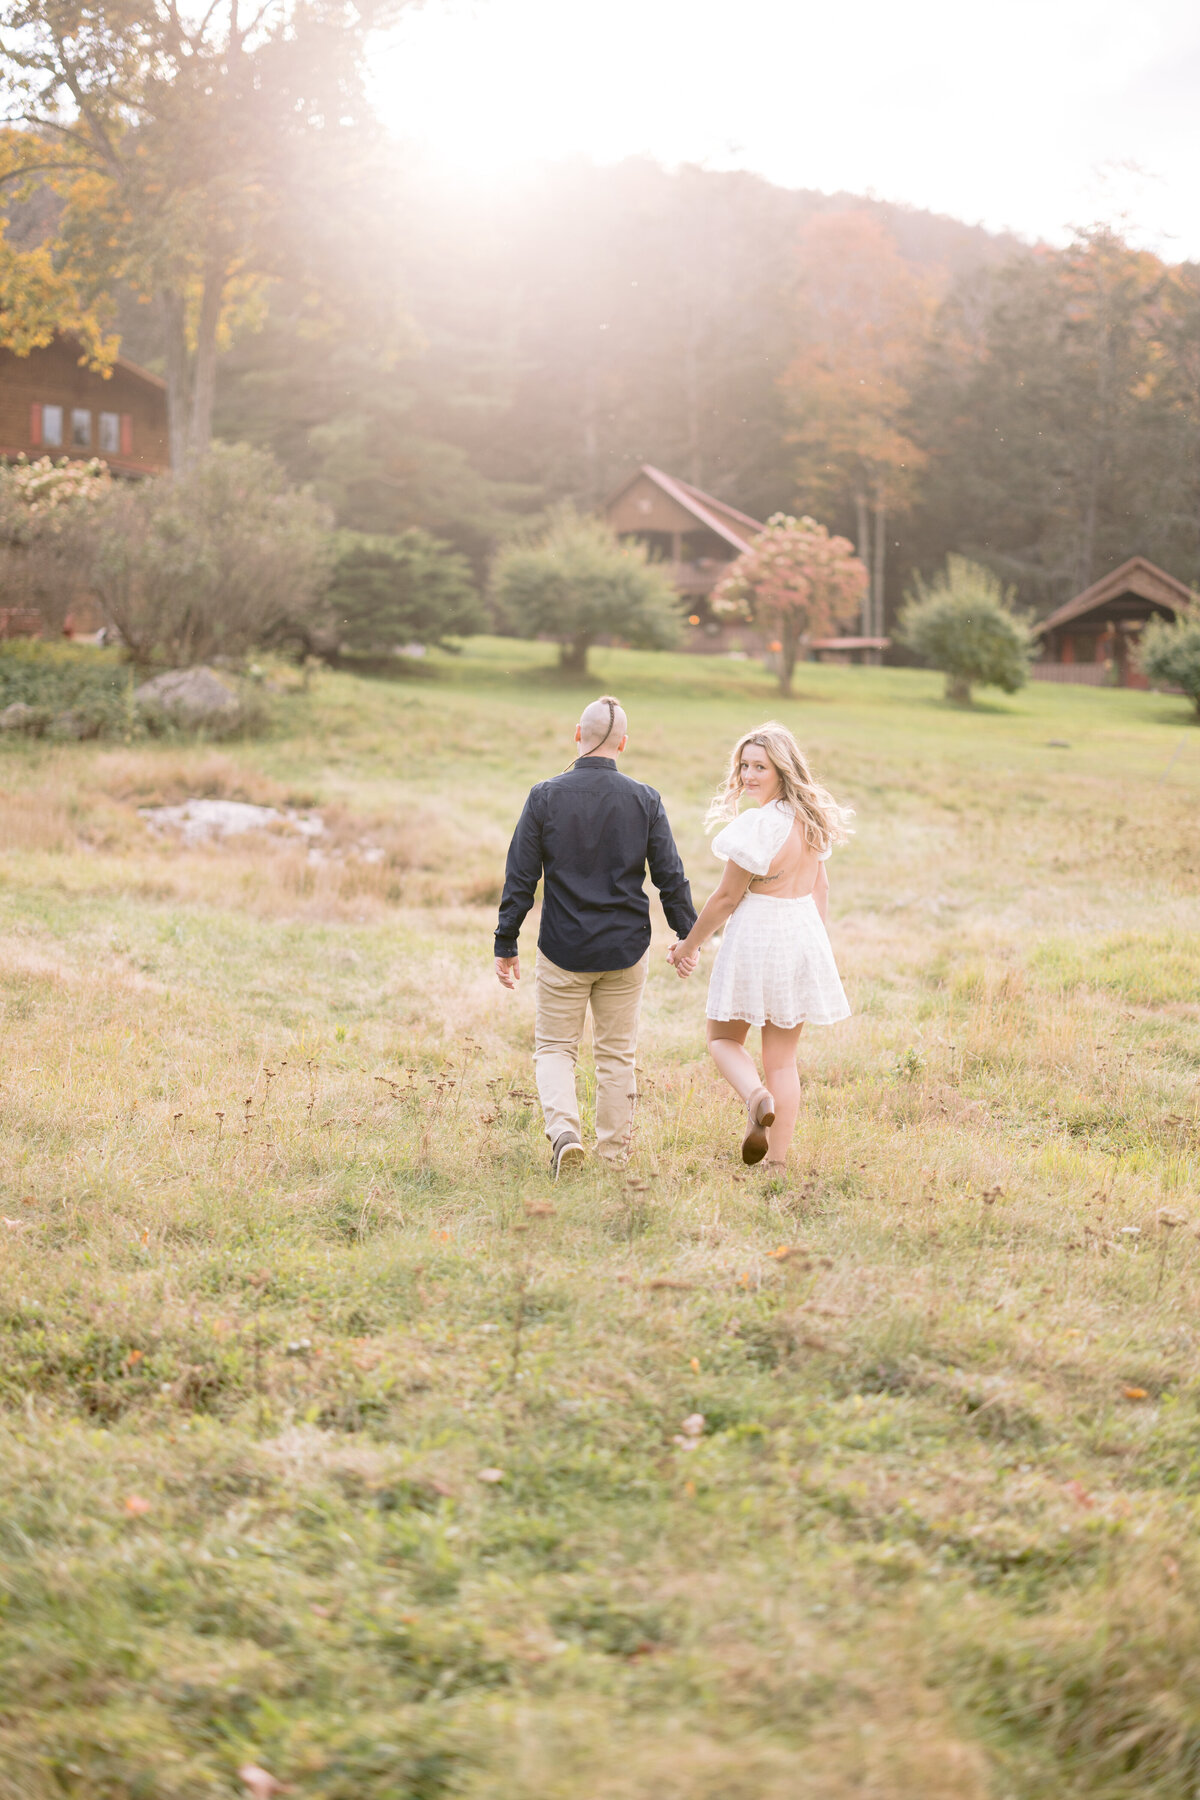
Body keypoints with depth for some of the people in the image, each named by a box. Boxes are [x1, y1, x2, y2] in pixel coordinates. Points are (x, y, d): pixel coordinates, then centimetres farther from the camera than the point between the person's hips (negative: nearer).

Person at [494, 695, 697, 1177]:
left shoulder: (545, 797, -6)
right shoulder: (644, 800, -3)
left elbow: (520, 878, -5)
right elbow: (671, 876, 1)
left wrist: (506, 944, 2)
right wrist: (687, 937, 12)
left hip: (563, 950, -1)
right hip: (626, 948, 1)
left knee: (554, 1048, 10)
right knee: (617, 1054, 12)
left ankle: (563, 1130, -13)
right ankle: (612, 1155, 17)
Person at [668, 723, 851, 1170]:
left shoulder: (758, 826, -20)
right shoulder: (812, 818, 4)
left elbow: (726, 898, -14)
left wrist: (688, 945, -1)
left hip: (756, 936, -7)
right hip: (804, 935, 7)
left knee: (723, 1038, 14)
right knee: (782, 1057, 12)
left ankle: (757, 1096, -15)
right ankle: (777, 1161, 11)